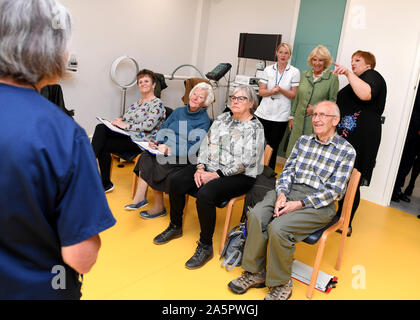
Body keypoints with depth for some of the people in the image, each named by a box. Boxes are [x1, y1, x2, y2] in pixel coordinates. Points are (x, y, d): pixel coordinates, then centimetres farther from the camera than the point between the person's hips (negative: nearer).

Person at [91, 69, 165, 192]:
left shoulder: (157, 103, -3)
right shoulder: (137, 103, 23)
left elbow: (149, 125, -16)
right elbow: (126, 119, 25)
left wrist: (125, 125, -15)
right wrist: (120, 121, 0)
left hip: (140, 141, -8)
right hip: (127, 135, 8)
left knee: (103, 145, -20)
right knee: (101, 128, -18)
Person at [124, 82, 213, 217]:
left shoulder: (204, 121, -3)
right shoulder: (178, 111, 16)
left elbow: (193, 148, -13)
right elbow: (164, 129, 16)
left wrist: (169, 150, -21)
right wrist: (156, 142, -4)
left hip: (183, 158, -5)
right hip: (164, 151, 6)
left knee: (157, 163, -27)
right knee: (146, 157, -22)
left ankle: (158, 207, -13)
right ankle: (139, 198, -18)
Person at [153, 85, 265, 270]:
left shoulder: (255, 128, -7)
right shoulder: (222, 118, 13)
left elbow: (246, 163, -15)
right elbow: (206, 144, 10)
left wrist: (216, 175, -19)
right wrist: (201, 167, -7)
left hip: (239, 177, -6)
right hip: (210, 168, 7)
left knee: (205, 194, -31)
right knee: (176, 181, -11)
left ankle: (205, 246, -13)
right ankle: (175, 227, 11)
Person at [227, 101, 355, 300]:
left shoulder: (346, 151, -2)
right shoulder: (303, 141, 14)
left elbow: (335, 191, -8)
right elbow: (288, 170, 10)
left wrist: (300, 204, -17)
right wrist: (281, 194, -10)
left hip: (319, 203, -5)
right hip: (290, 191, 5)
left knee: (277, 228, -29)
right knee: (256, 215, -23)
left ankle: (281, 284, -6)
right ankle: (255, 273, -7)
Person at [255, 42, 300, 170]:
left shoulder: (294, 72, 1)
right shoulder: (268, 70, 6)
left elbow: (293, 95, -1)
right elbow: (261, 91, 3)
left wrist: (281, 90, -18)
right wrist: (271, 91, -17)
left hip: (280, 115, -1)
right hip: (264, 113, 2)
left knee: (273, 146, 7)